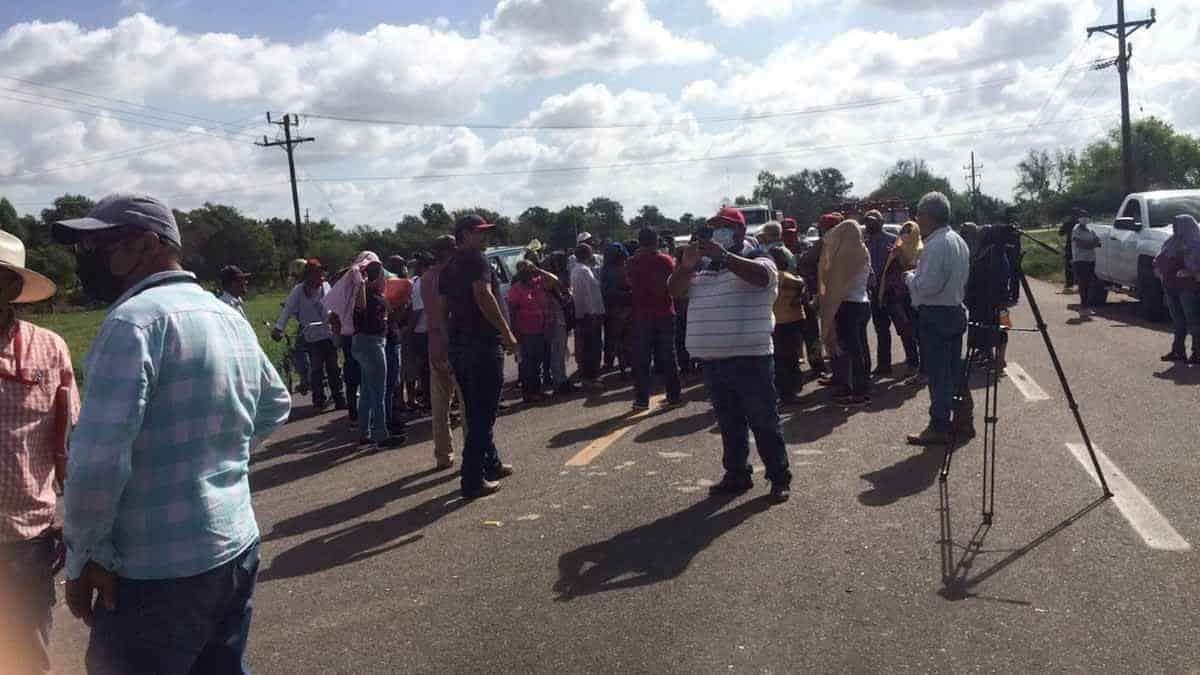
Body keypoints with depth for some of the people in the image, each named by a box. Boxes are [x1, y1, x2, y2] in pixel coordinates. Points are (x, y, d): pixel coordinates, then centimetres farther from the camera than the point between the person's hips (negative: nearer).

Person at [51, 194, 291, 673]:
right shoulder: (229, 316, 10)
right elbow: (275, 405, 24)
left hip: (159, 573, -8)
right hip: (237, 550, 8)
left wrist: (83, 557, -12)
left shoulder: (136, 318, -16)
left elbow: (98, 457, -24)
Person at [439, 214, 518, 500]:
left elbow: (444, 307, 18)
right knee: (483, 413, -4)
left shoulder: (448, 267, 17)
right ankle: (473, 480, -4)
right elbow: (483, 296, -22)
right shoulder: (475, 259, -8)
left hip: (456, 345, 9)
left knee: (475, 410, 18)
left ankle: (491, 464, 30)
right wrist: (507, 332, -17)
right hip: (482, 343, -9)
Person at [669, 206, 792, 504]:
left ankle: (779, 478, 10)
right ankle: (736, 474, 25)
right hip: (712, 360, 6)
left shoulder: (757, 260, -1)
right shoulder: (703, 268, 16)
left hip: (749, 358, -6)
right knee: (729, 423, 14)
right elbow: (674, 290, 7)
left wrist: (723, 256, -32)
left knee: (764, 421, 0)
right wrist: (686, 266, -12)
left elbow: (760, 275, -24)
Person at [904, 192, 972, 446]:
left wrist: (909, 276, -4)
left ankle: (939, 428, 4)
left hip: (935, 316, -10)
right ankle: (962, 422, 23)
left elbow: (927, 286, -23)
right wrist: (919, 269, 13)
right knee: (955, 370, 16)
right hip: (956, 311, 10)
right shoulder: (959, 241, 12)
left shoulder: (936, 245, -19)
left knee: (937, 373, -2)